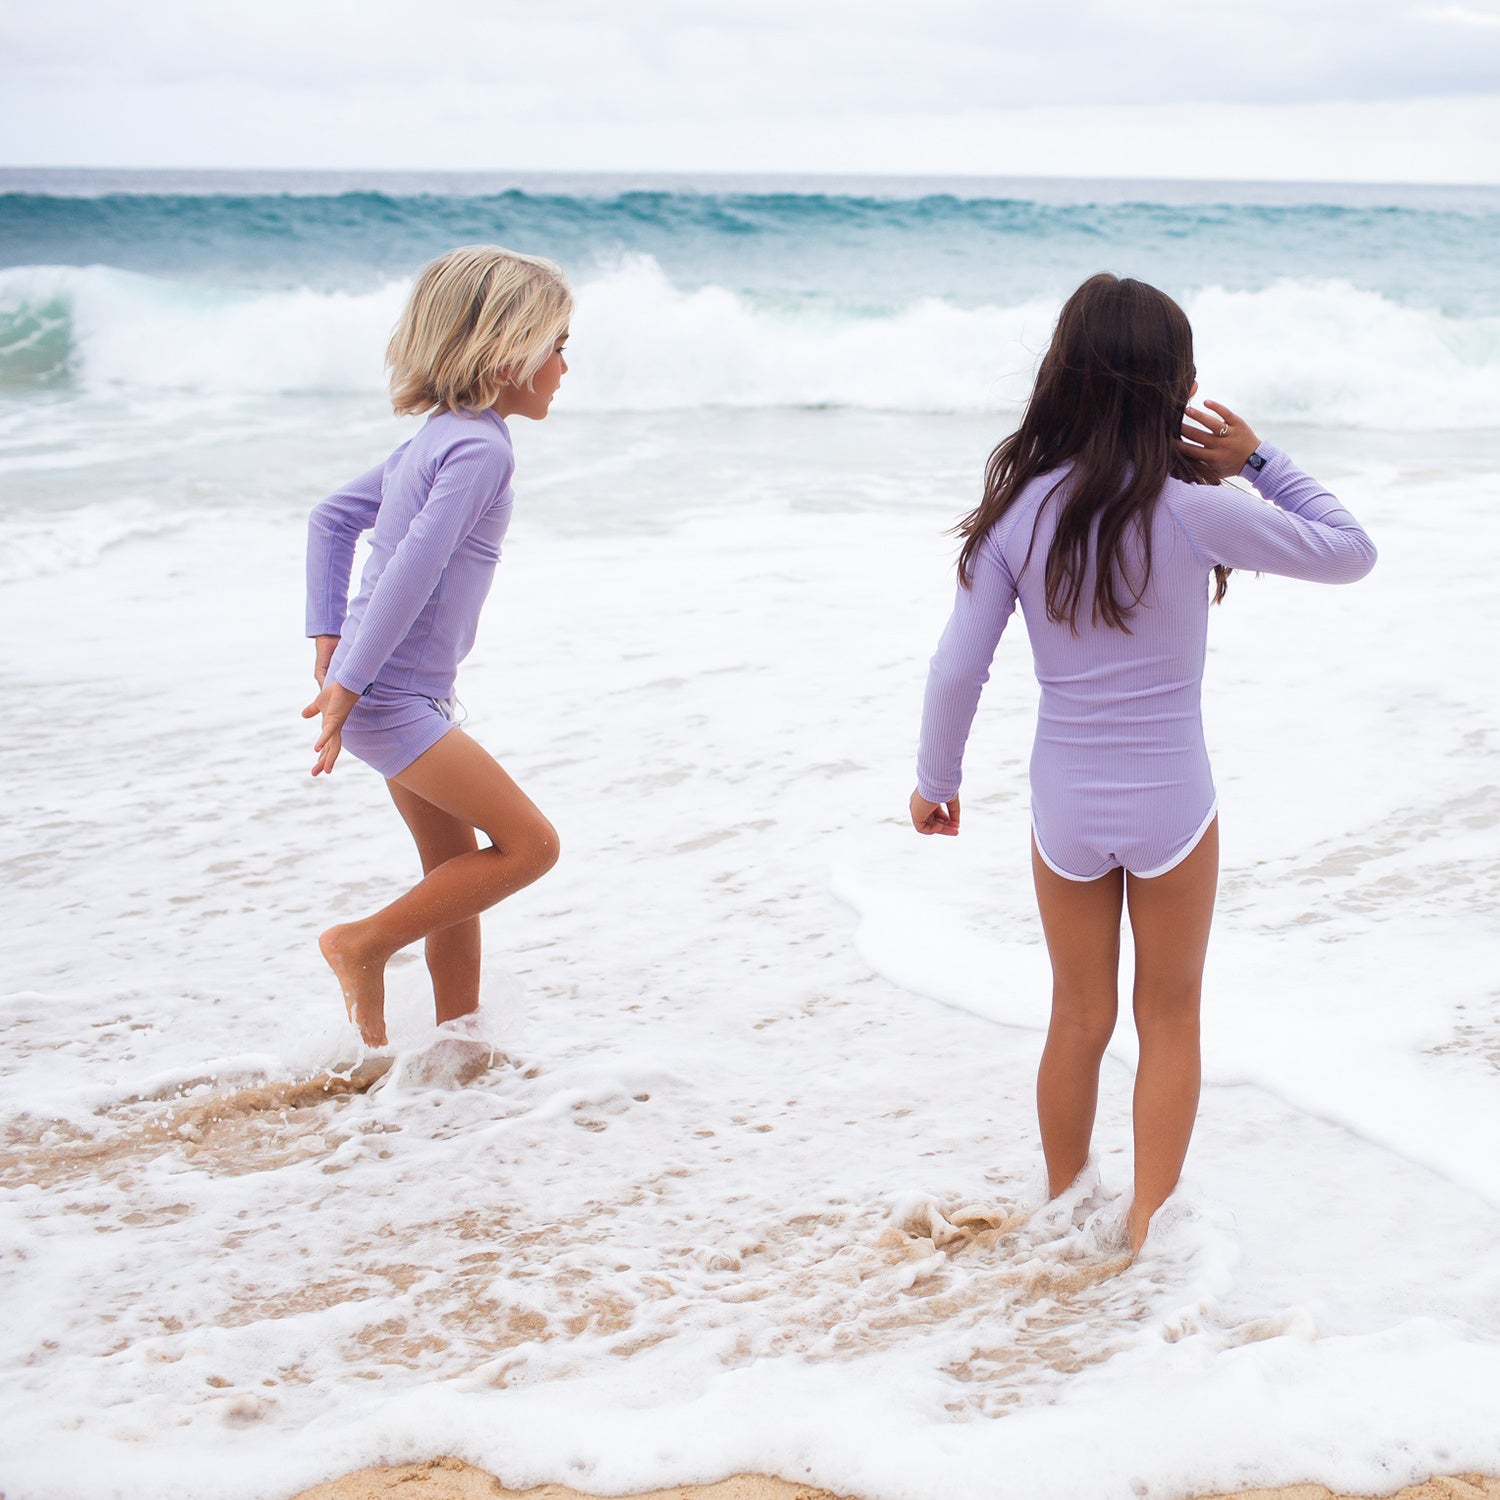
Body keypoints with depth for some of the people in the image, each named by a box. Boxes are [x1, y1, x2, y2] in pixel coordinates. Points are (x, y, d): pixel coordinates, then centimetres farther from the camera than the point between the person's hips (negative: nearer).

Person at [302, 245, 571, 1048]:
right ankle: (364, 945, 1)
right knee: (529, 843, -7)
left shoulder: (435, 439, 14)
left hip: (392, 692, 10)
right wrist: (349, 684, -25)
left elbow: (333, 517, 22)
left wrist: (328, 640, 19)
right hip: (393, 699, -10)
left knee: (458, 870, 15)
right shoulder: (482, 447, -16)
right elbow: (416, 566, -26)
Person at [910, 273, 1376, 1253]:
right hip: (1171, 802, -2)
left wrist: (936, 782, 7)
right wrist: (1258, 460, -2)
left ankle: (1063, 1210, 36)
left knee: (1080, 1020, 21)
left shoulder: (1018, 510, -10)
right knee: (1170, 1018, 17)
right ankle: (1149, 1228, 22)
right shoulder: (1195, 512, -17)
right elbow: (1350, 553, -5)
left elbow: (957, 669, -7)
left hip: (1065, 804, 3)